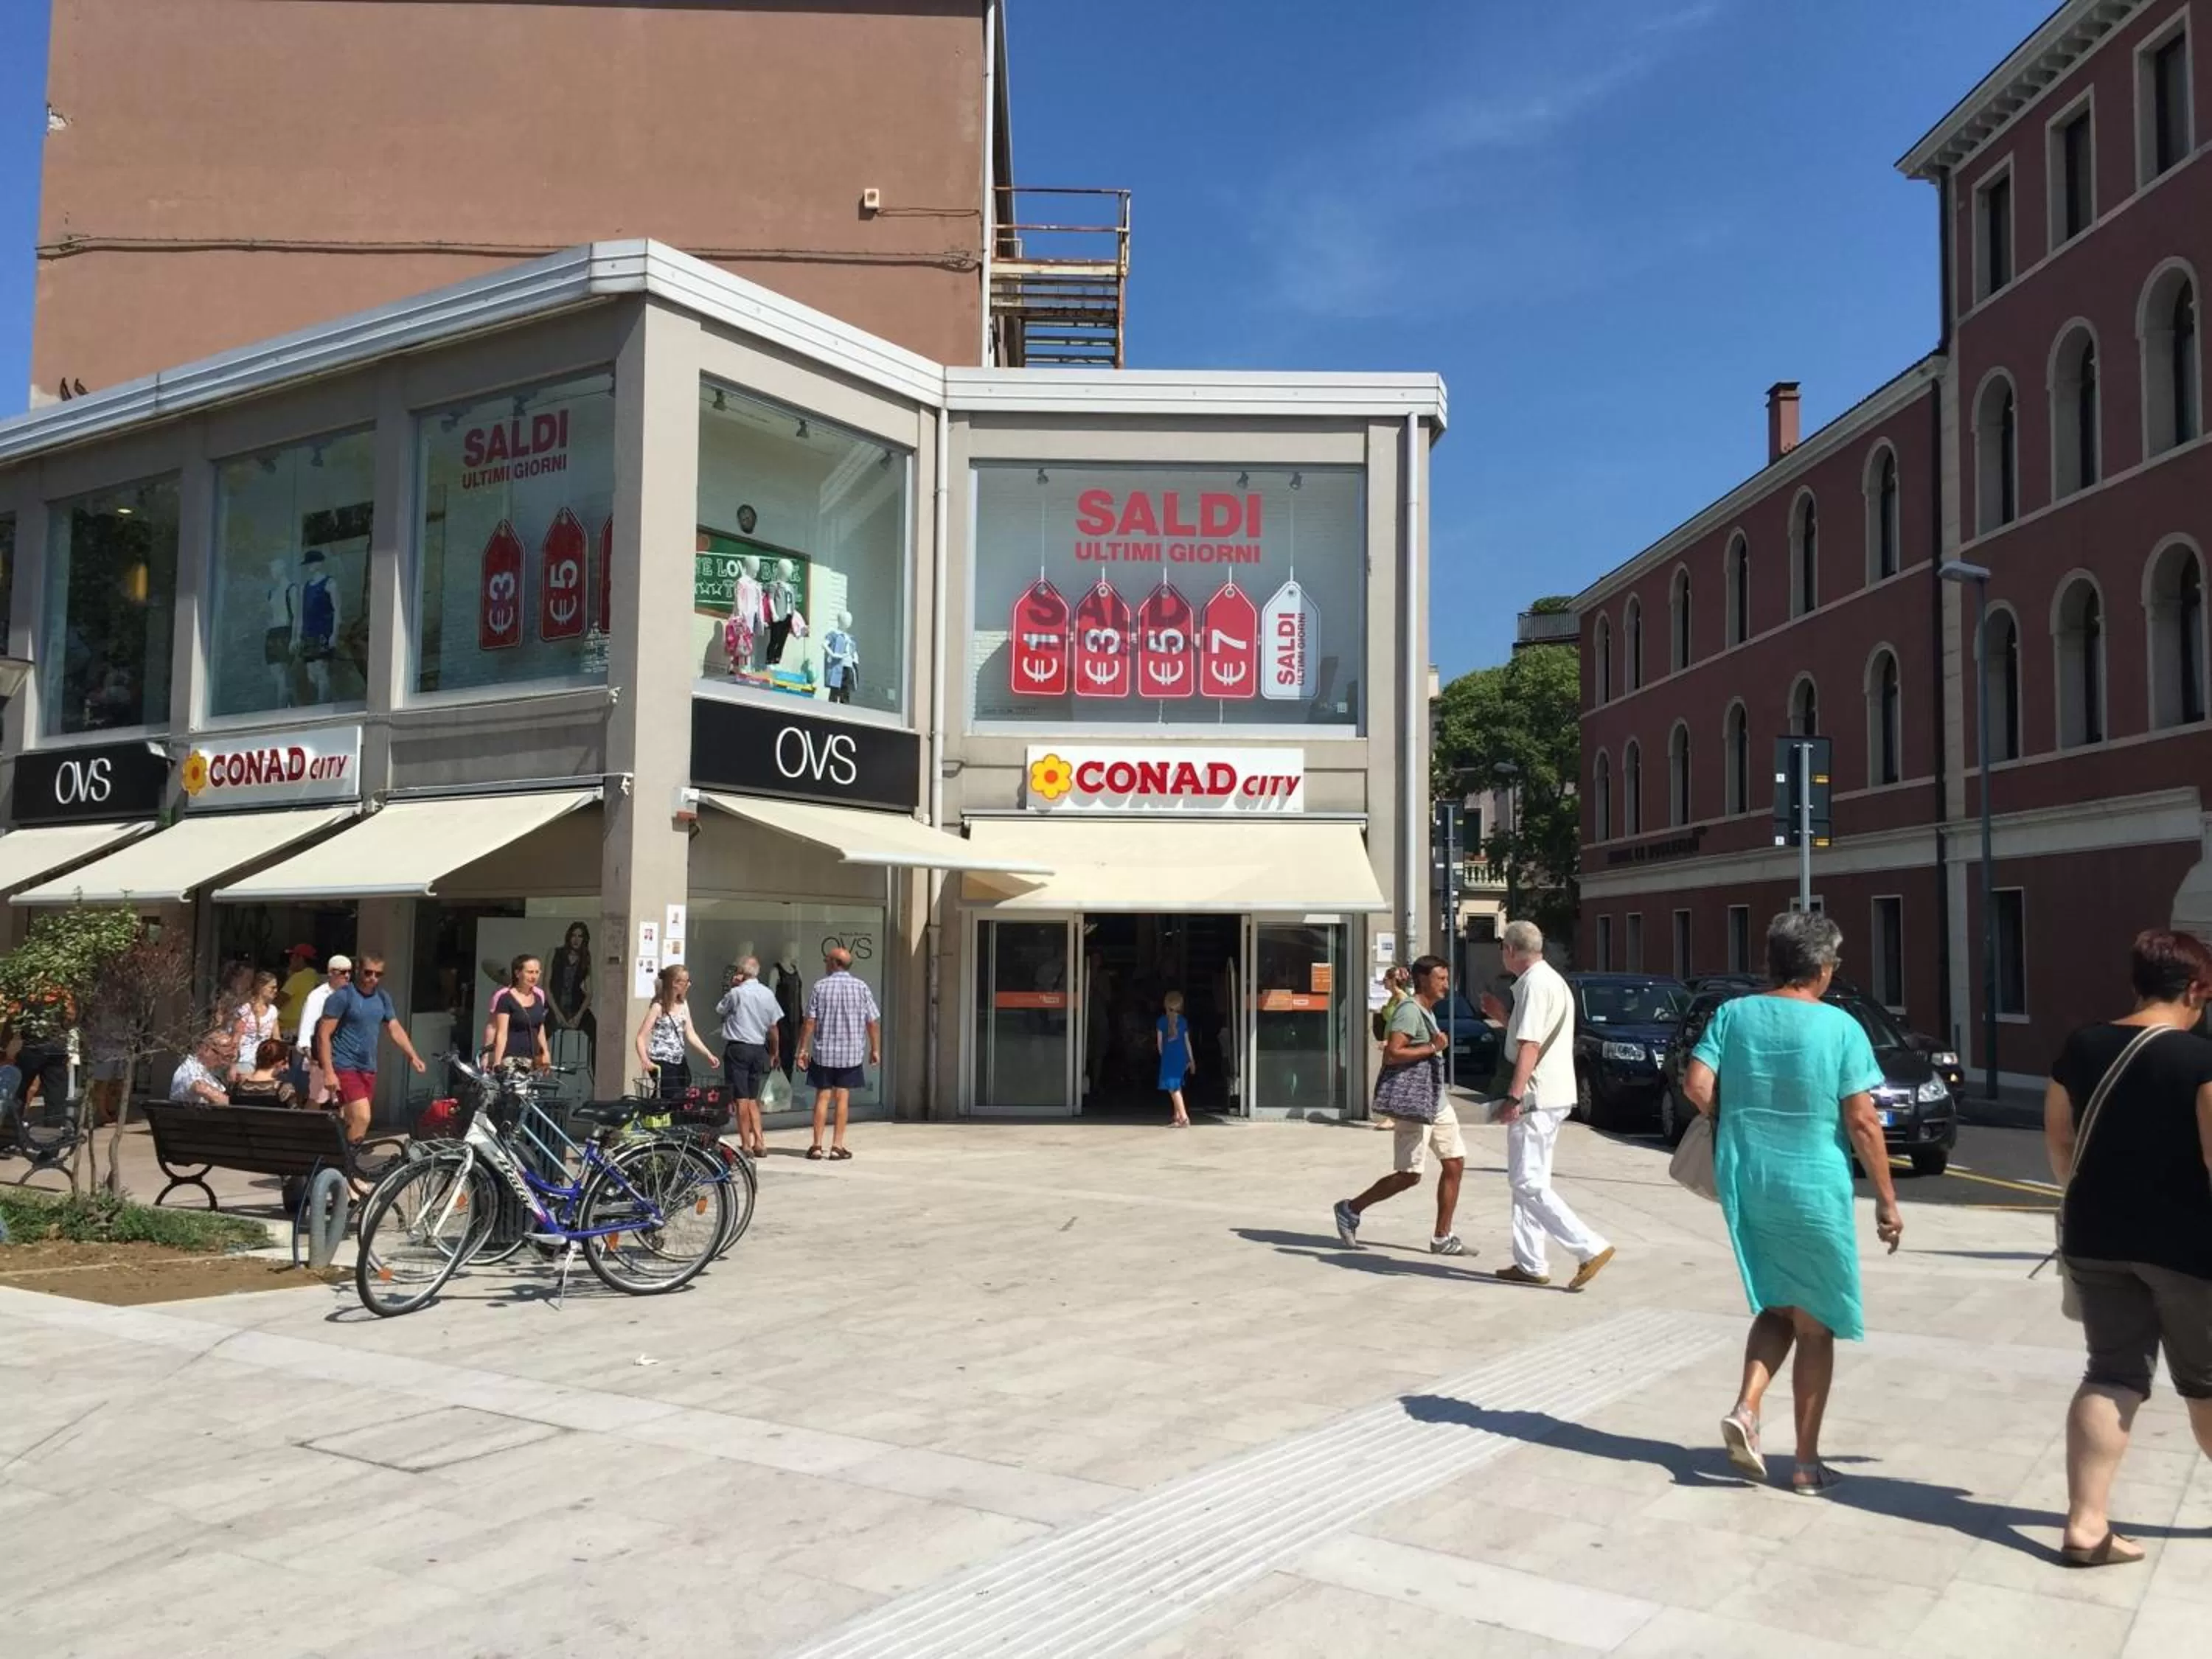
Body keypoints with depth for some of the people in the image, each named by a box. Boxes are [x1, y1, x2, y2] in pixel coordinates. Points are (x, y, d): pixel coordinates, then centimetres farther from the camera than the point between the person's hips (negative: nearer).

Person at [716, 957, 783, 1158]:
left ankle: (746, 1145, -2)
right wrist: (774, 1053, 19)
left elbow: (719, 1009, 10)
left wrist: (731, 986, 8)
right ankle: (759, 1142, 9)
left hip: (738, 1048, -5)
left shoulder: (737, 993, -9)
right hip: (759, 1049, 5)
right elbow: (773, 1028, 9)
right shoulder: (768, 994, 5)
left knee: (742, 1098, -2)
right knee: (753, 1099, 15)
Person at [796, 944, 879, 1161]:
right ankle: (837, 1146, 6)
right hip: (851, 1053, 0)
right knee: (842, 1098, 6)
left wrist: (803, 1049, 0)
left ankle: (817, 1145, 6)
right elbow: (873, 1022, -2)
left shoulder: (820, 986, -4)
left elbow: (810, 1021, -6)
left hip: (823, 1053, 0)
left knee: (822, 1097, 6)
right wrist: (875, 1049, 8)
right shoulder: (861, 987, -2)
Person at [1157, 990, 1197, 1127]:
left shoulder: (1161, 1021, -4)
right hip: (1182, 1056, 5)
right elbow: (1187, 1042, 7)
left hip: (1169, 1057, -5)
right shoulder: (1183, 1021, 5)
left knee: (1173, 1087, -6)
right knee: (1177, 1086, 19)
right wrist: (1192, 1060, 13)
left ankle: (1184, 1118, -17)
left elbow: (1159, 1042, -1)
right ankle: (1177, 1116, 26)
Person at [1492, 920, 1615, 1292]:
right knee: (1529, 1182, 13)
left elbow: (1529, 1045, -22)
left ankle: (1591, 1248, -11)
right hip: (1553, 1095, 11)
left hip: (1537, 1098, -11)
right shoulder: (1551, 980, 18)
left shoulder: (1535, 983, -15)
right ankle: (1529, 1264, 16)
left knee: (1528, 1183, -9)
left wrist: (1513, 1097, -24)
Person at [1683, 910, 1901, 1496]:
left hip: (1744, 1183, 4)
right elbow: (1862, 1122, -11)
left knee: (1777, 1307, 21)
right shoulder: (1839, 1027, -10)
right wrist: (1887, 1199, -2)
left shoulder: (1733, 1014, 0)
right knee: (1815, 1326, 10)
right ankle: (1807, 1464, 17)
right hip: (1813, 1189, -3)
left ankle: (1746, 1408, 0)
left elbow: (1697, 1084, -8)